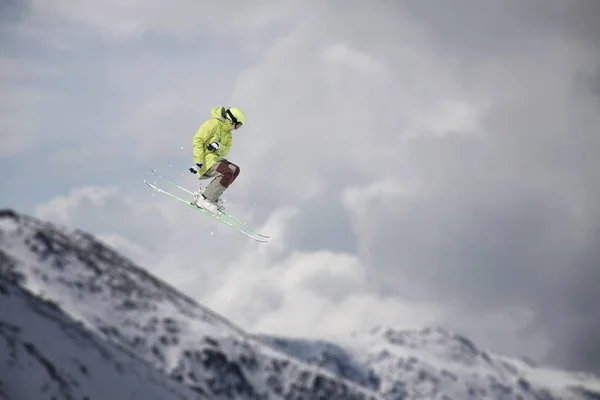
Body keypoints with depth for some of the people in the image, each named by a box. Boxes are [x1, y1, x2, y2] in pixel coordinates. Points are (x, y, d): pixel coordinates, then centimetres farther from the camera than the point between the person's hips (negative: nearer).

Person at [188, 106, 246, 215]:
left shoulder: (227, 133, 17)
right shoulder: (213, 124, -12)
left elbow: (226, 151, 7)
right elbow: (197, 140, -18)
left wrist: (219, 147, -20)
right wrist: (198, 162, -26)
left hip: (215, 158, 10)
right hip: (206, 157, -10)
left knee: (235, 170, 11)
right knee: (227, 173, -25)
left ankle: (212, 196, 2)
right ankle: (203, 199, -26)